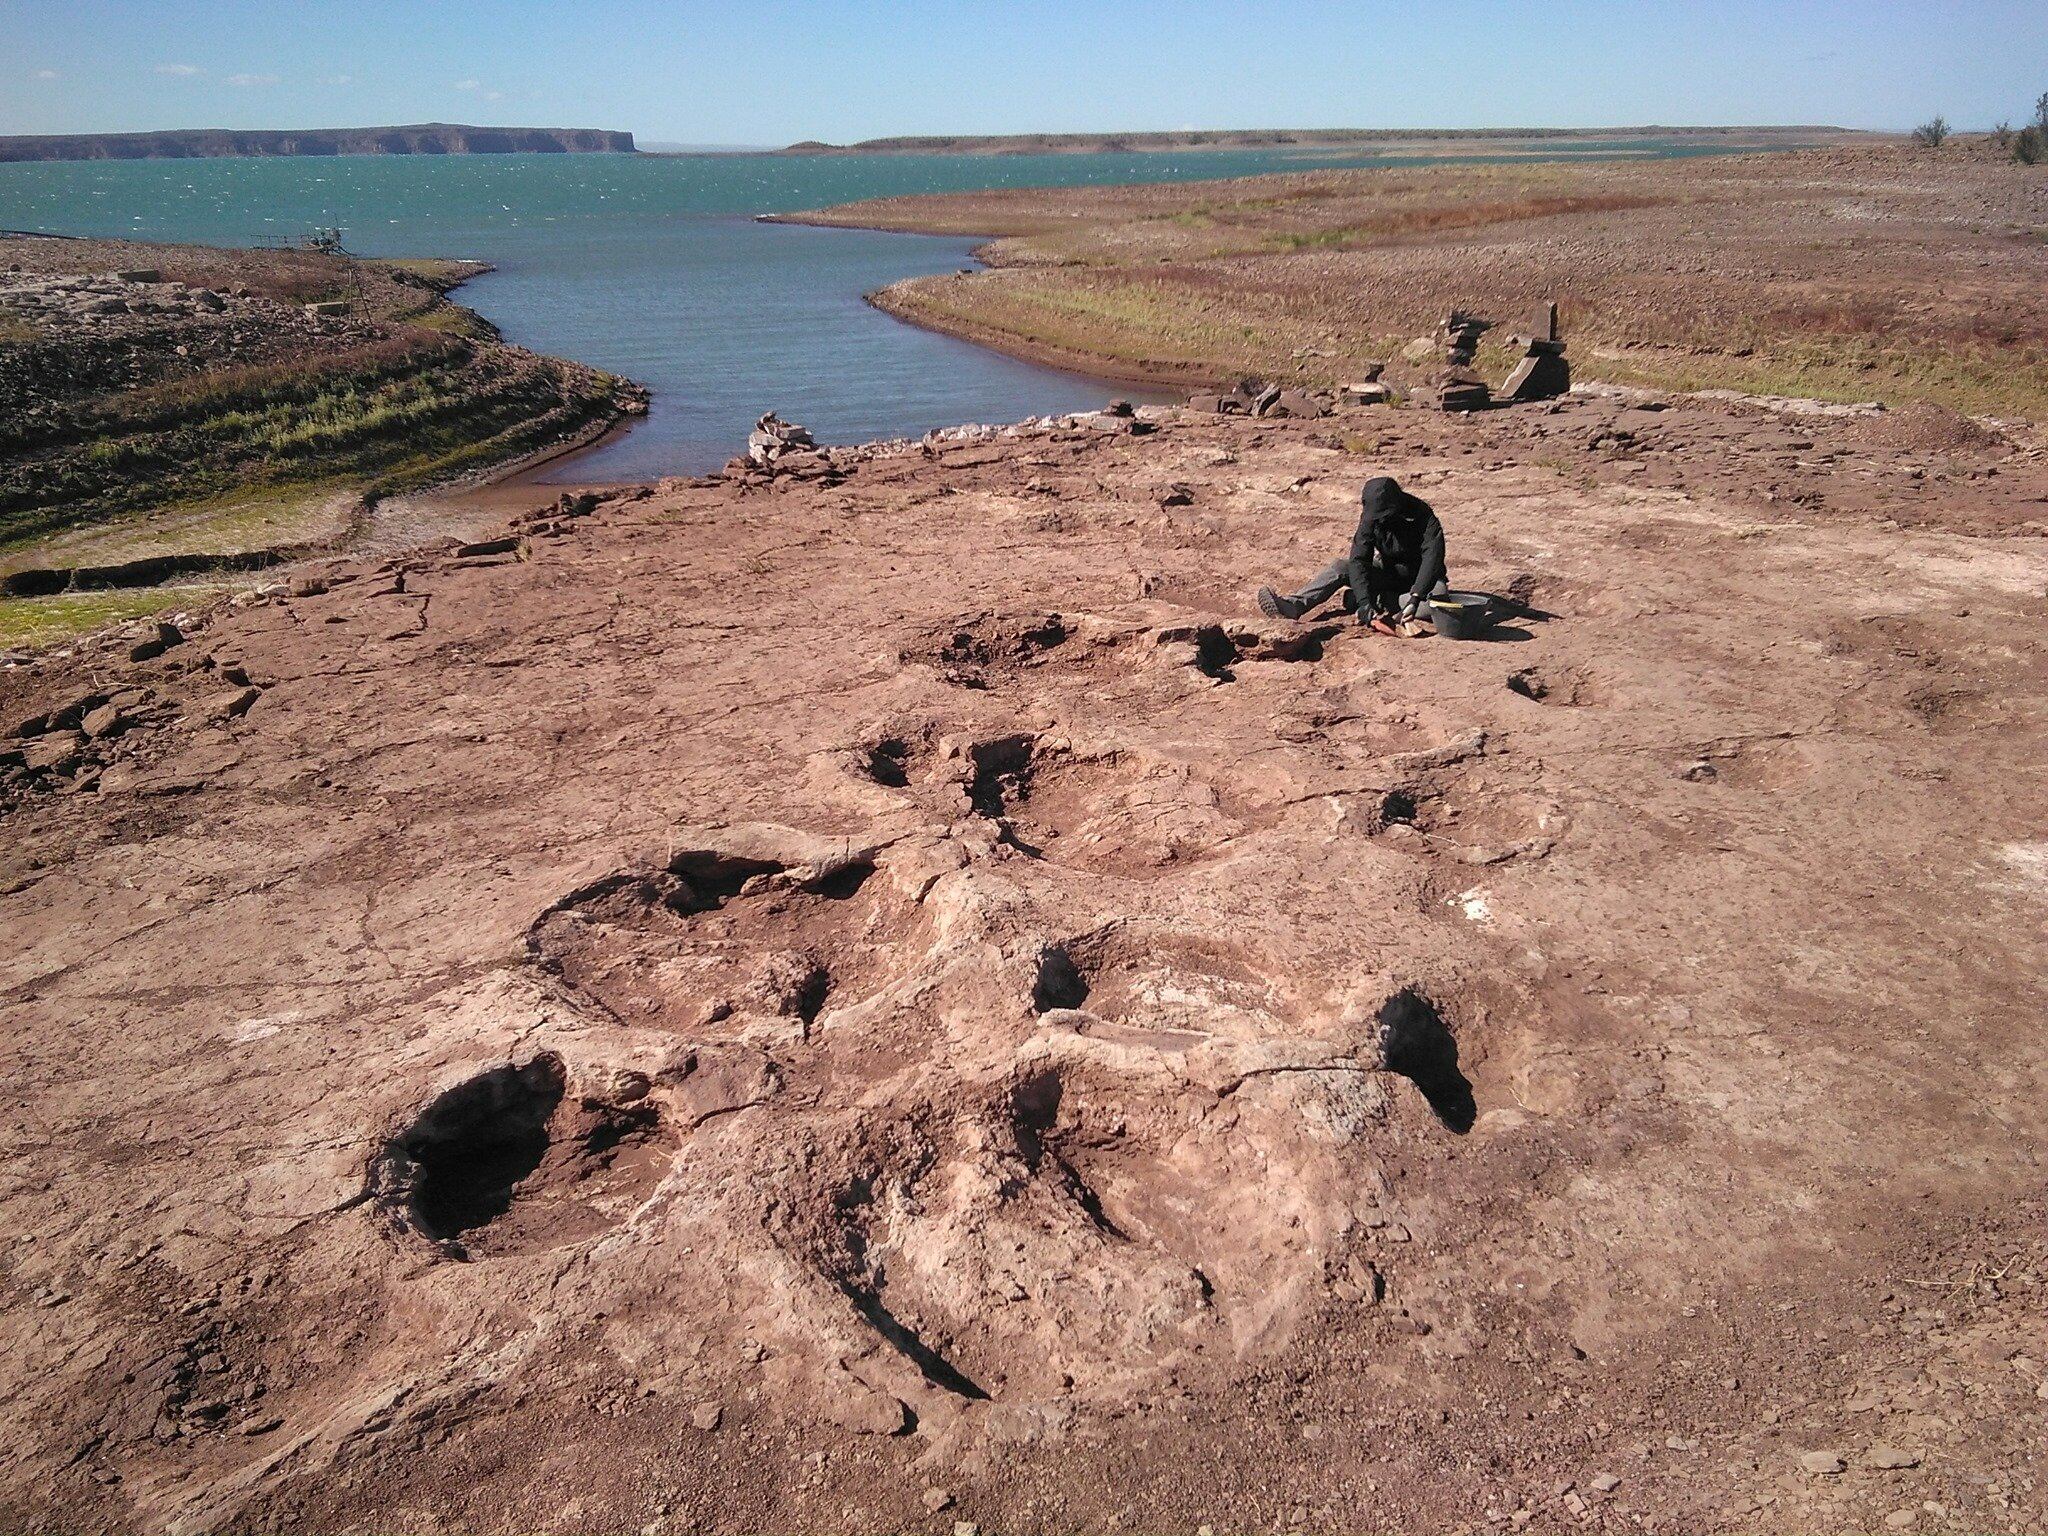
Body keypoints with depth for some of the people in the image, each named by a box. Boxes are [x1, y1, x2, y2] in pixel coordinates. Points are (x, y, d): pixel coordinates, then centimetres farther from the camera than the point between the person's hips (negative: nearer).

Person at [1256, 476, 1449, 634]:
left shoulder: (1422, 516, -27)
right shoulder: (1371, 519, -17)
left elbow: (1433, 557, -36)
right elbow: (1358, 561, -24)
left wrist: (1415, 598, -50)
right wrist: (1364, 601, -39)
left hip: (1422, 579, -3)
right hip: (1389, 572, 3)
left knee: (1439, 594, -37)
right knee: (1340, 567, -17)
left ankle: (1380, 602, -27)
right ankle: (1294, 605, -37)